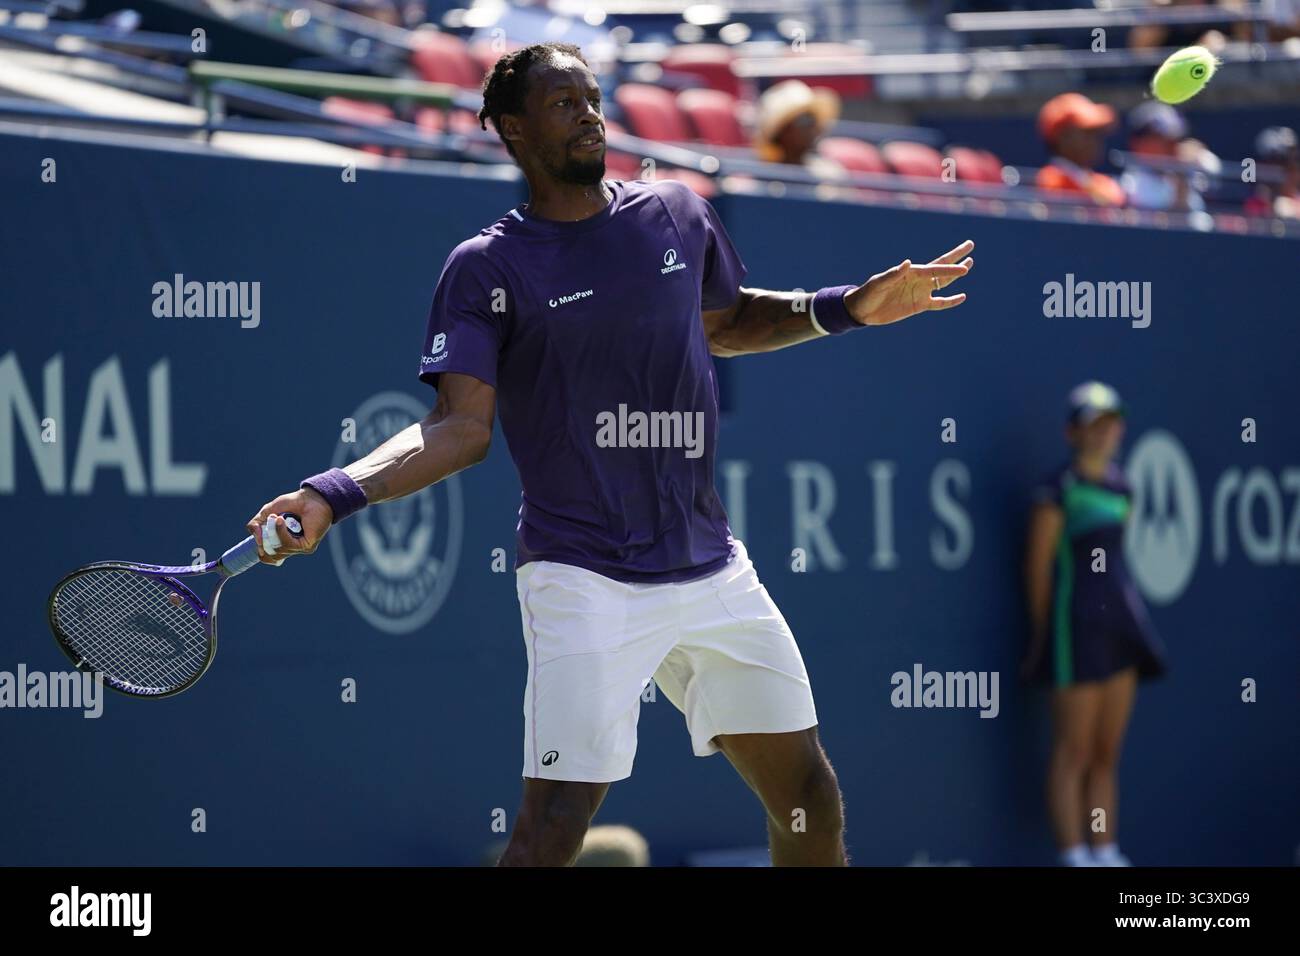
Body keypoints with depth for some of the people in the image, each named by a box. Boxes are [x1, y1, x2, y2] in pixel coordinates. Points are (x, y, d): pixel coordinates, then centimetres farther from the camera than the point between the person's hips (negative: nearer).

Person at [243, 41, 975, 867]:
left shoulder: (677, 215, 8)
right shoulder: (488, 269, -5)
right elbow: (462, 427, -12)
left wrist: (850, 308, 15)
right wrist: (334, 495, -27)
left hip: (711, 569, 5)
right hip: (583, 580, -5)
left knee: (811, 799, 10)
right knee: (554, 826, -16)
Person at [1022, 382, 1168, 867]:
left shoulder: (1120, 485, 13)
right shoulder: (1058, 489, -9)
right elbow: (1038, 565, -7)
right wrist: (1044, 632, -4)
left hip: (1119, 624, 7)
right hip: (1077, 627, -7)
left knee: (1107, 753, 9)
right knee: (1074, 753, -5)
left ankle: (1106, 854, 12)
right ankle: (1074, 857, -4)